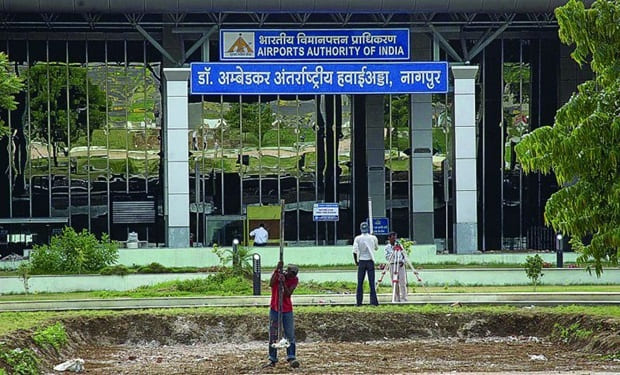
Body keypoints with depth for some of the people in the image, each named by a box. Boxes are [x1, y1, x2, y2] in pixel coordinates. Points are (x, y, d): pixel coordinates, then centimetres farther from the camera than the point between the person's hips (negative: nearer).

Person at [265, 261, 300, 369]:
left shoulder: (294, 280, -5)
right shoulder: (277, 273, -8)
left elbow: (288, 294, -16)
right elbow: (271, 284, -27)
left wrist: (283, 283, -29)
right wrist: (277, 270, -33)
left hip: (287, 310, 1)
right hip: (274, 309, -1)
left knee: (290, 335, -7)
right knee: (273, 335, 1)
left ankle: (291, 358, -9)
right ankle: (272, 360, 4)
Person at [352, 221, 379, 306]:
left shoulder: (358, 239, -5)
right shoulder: (373, 238, -2)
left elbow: (355, 251, -10)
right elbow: (376, 248, 15)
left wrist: (356, 261, 4)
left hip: (361, 262, 0)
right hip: (370, 261, 0)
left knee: (360, 283, 5)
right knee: (372, 282, 1)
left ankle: (359, 301, 3)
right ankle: (373, 301, -4)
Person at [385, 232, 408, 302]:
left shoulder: (399, 245, 8)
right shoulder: (387, 247, 4)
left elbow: (404, 255, 10)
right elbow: (387, 257, -5)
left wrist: (403, 261, -7)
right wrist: (393, 251, -16)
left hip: (400, 265, 0)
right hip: (392, 265, 0)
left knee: (402, 282, -5)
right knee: (394, 283, -1)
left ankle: (403, 298, -2)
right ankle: (396, 298, 4)